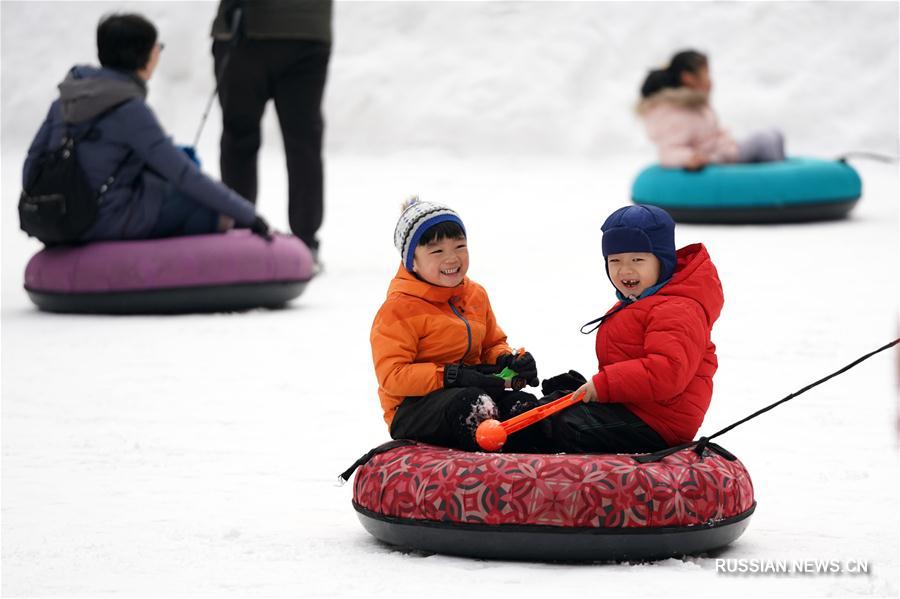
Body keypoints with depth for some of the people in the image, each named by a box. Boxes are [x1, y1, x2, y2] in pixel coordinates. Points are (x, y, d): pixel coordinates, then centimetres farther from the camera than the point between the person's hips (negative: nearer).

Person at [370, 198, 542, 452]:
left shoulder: (476, 295, 14)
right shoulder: (398, 309, -10)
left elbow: (493, 344, 27)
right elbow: (392, 375, -17)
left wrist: (508, 360, 0)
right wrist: (454, 376, -25)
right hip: (413, 408, -7)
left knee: (525, 404, -20)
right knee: (473, 403, -37)